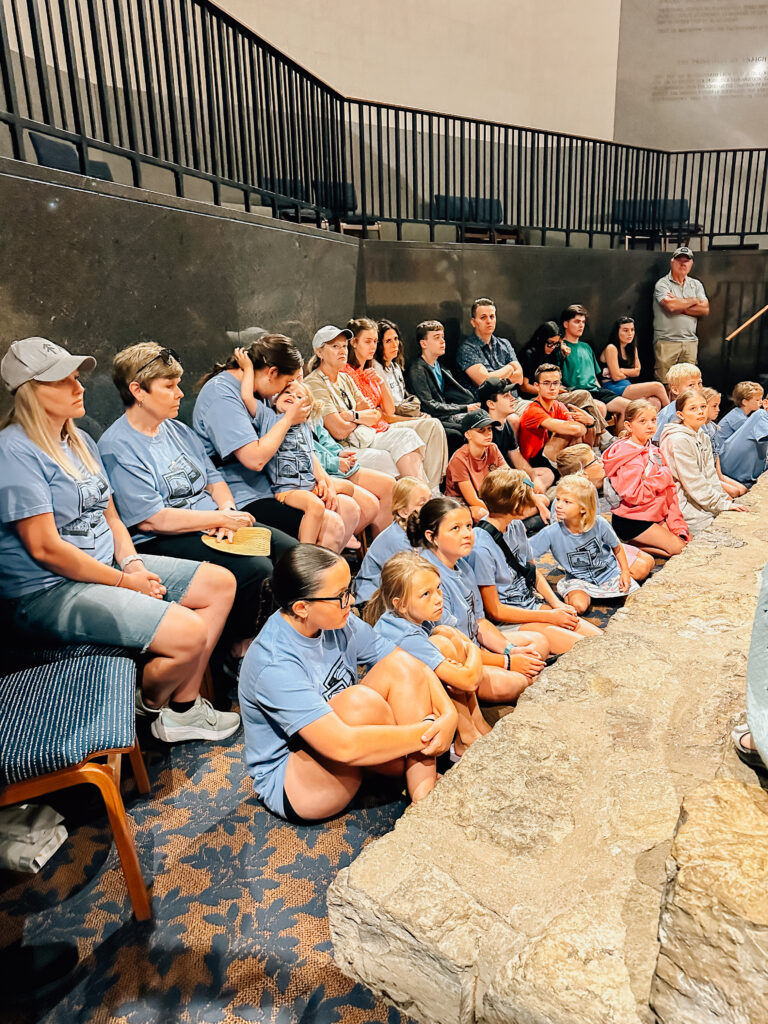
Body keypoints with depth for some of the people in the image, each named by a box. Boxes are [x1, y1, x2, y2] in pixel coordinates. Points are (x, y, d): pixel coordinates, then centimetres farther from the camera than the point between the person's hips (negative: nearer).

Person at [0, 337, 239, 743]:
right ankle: (150, 704, 11)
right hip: (49, 593, -10)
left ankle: (183, 708, 7)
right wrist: (124, 582, -16)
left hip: (107, 566, 10)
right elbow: (44, 547, -20)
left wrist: (133, 562, -4)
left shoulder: (80, 442, 13)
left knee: (220, 583, 3)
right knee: (190, 633, -24)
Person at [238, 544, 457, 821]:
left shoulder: (337, 623, -9)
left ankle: (424, 796, -16)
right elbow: (344, 746, -38)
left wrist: (449, 714, -23)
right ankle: (416, 768, -5)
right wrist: (426, 732, -29)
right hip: (288, 785, -7)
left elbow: (415, 670, -6)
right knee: (359, 701, -34)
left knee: (402, 666, -14)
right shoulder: (274, 665, -31)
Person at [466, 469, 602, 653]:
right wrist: (550, 616, -14)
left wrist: (557, 604, -1)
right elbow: (495, 611, -18)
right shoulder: (481, 547, -24)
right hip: (505, 622, -8)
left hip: (533, 606, 8)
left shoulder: (516, 526, 1)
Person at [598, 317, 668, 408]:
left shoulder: (632, 348, 18)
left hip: (627, 385, 7)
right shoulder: (611, 348, -7)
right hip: (613, 388, -7)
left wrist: (621, 370, -5)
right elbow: (616, 376, -12)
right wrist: (629, 373, 8)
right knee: (657, 386, -18)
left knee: (656, 403, -22)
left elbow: (637, 371, 11)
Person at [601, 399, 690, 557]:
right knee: (676, 547, -9)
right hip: (631, 522, -9)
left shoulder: (654, 451, 9)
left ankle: (629, 541, 7)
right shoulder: (628, 457, -18)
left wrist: (677, 525, 2)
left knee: (684, 539, 7)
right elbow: (635, 495, -25)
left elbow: (669, 489, 8)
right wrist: (663, 477, -15)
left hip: (654, 517, 9)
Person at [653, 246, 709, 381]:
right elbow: (670, 305, -17)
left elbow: (705, 310, 4)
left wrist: (680, 307, -7)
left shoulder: (696, 285, 16)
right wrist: (693, 301, 0)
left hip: (690, 341, 5)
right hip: (666, 341, -5)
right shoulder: (662, 283, 0)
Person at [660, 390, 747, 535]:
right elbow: (693, 482, -17)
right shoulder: (678, 440, -17)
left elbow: (710, 474, 11)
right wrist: (722, 505, -14)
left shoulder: (703, 438, 13)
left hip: (695, 499, 9)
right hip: (680, 504, -9)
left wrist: (724, 498, -1)